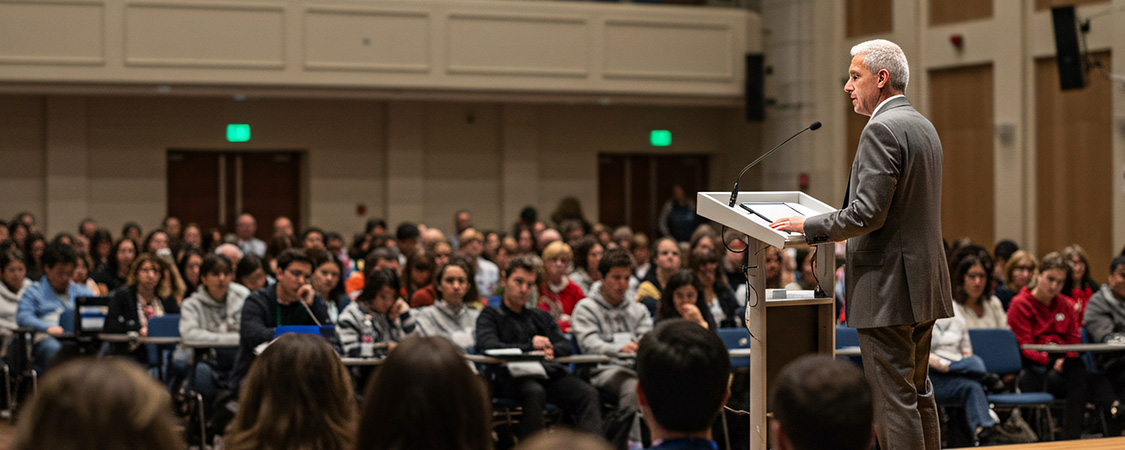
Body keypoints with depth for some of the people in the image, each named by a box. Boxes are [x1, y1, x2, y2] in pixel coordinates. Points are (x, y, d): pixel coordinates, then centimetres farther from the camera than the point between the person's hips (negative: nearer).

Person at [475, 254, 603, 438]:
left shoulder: (541, 316, 33)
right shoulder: (490, 315, 19)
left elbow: (566, 347, 19)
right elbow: (487, 346, -3)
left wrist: (551, 350, -6)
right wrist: (529, 347, -9)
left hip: (550, 374, 4)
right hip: (513, 376, -4)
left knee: (588, 393, -26)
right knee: (534, 392, -39)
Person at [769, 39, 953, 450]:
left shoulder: (882, 130, -15)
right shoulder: (924, 127, 16)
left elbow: (868, 213, -21)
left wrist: (809, 226, -9)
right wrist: (835, 228, 23)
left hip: (889, 288, -10)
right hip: (924, 288, 10)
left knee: (893, 400, -7)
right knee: (917, 392, 17)